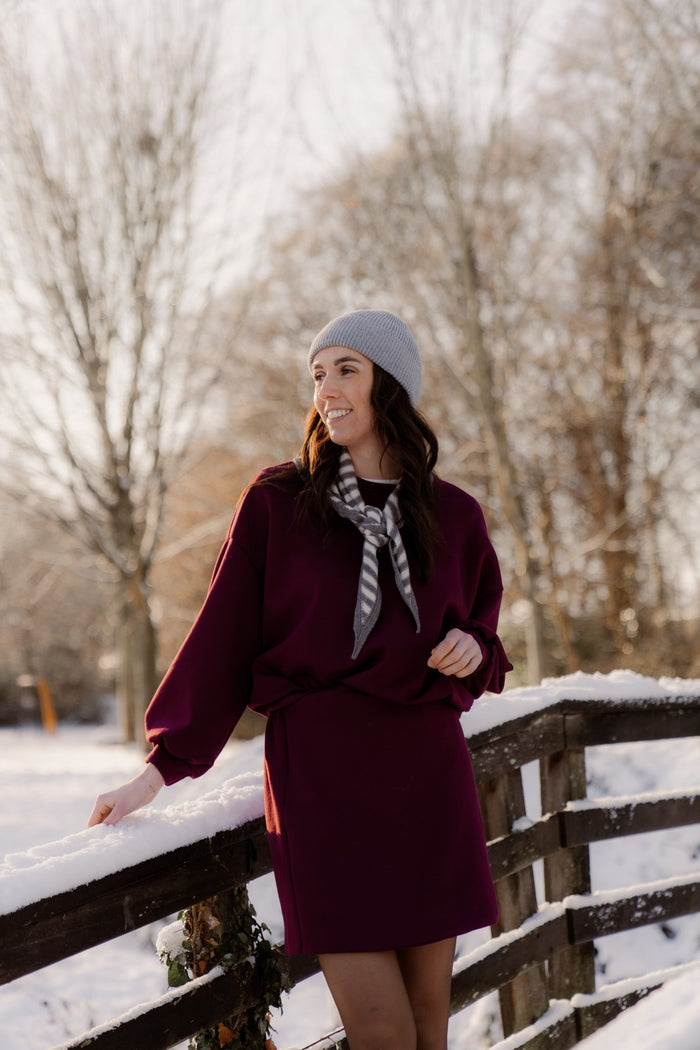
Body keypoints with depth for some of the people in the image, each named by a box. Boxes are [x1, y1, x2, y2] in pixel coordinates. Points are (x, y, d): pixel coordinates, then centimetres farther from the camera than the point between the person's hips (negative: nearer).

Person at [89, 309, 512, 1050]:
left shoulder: (452, 516, 9)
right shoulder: (277, 502, 1)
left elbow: (481, 621, 22)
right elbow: (222, 636, 2)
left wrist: (471, 649, -2)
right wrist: (162, 765, -4)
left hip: (426, 768, 3)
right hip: (319, 773, -3)